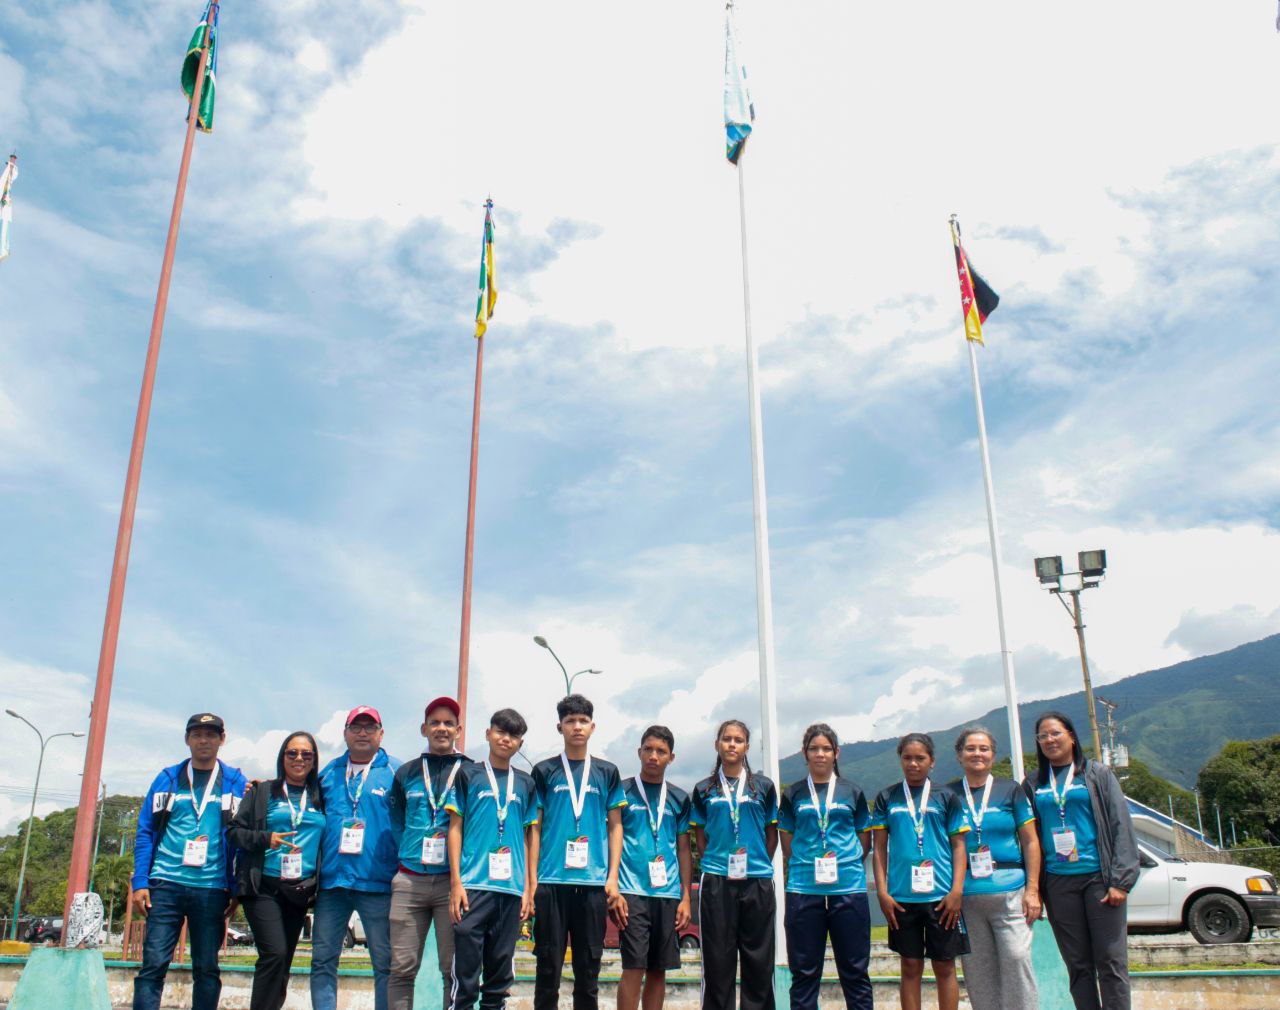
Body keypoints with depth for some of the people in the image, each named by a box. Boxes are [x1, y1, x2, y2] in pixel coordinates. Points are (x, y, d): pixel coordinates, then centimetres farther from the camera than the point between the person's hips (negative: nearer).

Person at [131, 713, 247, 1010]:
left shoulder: (235, 783, 6)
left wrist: (237, 889, -1)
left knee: (207, 969, 6)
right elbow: (145, 832, 7)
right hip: (166, 885, 0)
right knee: (154, 964, -4)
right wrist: (140, 883, -3)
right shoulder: (168, 779, 8)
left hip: (212, 889, 0)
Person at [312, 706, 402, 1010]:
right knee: (322, 960, 6)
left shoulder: (395, 773, 2)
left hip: (378, 883, -3)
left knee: (385, 962, 2)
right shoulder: (329, 773, 13)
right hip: (331, 882, 4)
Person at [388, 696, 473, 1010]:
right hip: (409, 880, 2)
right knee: (402, 967, 0)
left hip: (453, 881, -2)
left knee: (454, 969, 0)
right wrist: (407, 853, 12)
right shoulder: (406, 773, 14)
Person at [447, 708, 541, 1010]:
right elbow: (455, 827, 4)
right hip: (474, 884, -3)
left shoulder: (526, 783, 14)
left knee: (501, 972, 8)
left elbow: (531, 835, 14)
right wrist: (456, 882, -5)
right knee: (466, 971, -5)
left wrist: (530, 888, 7)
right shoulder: (468, 775, 7)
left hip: (512, 888, 3)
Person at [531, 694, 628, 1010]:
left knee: (588, 969, 7)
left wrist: (613, 877, 2)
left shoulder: (607, 773, 10)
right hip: (552, 881, -1)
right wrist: (531, 879, -2)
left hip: (594, 882, 1)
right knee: (549, 967, 2)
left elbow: (615, 826, 11)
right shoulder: (544, 771, 6)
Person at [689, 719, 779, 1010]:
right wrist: (715, 863, 3)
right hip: (716, 882, 0)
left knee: (759, 960, 3)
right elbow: (701, 838, 11)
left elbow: (772, 834, 12)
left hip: (757, 881, 0)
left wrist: (758, 865, 7)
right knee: (718, 959, 2)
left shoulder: (764, 787, 8)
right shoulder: (704, 790, 8)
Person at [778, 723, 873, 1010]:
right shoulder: (793, 795, 9)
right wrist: (807, 868, 3)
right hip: (803, 890, 0)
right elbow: (787, 847, 12)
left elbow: (865, 843, 15)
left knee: (855, 970, 4)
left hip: (849, 889, 0)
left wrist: (844, 866, 5)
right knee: (804, 972, 4)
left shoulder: (853, 793, 10)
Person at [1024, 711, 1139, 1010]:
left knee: (1111, 961, -4)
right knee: (1078, 964, 6)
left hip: (1097, 876, -2)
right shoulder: (1033, 784, 11)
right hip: (1057, 882, 3)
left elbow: (1120, 826, -1)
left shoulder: (1097, 774, 4)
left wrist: (1120, 881, -10)